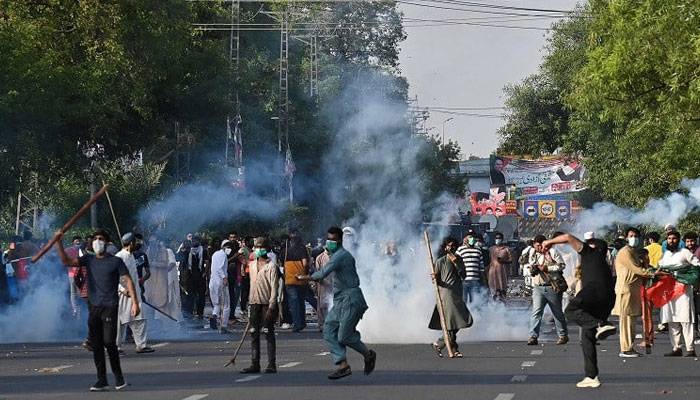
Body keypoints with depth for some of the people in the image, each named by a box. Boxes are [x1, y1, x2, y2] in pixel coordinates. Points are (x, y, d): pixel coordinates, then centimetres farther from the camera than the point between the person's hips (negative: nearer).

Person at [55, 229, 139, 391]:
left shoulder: (115, 261, 1)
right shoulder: (88, 259, 11)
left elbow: (127, 280, -2)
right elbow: (67, 261, 2)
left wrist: (135, 302, -11)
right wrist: (58, 243, -11)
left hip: (110, 306, -4)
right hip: (93, 307, 4)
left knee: (109, 342, -12)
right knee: (96, 345, 4)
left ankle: (119, 377, 3)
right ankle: (101, 380, 10)